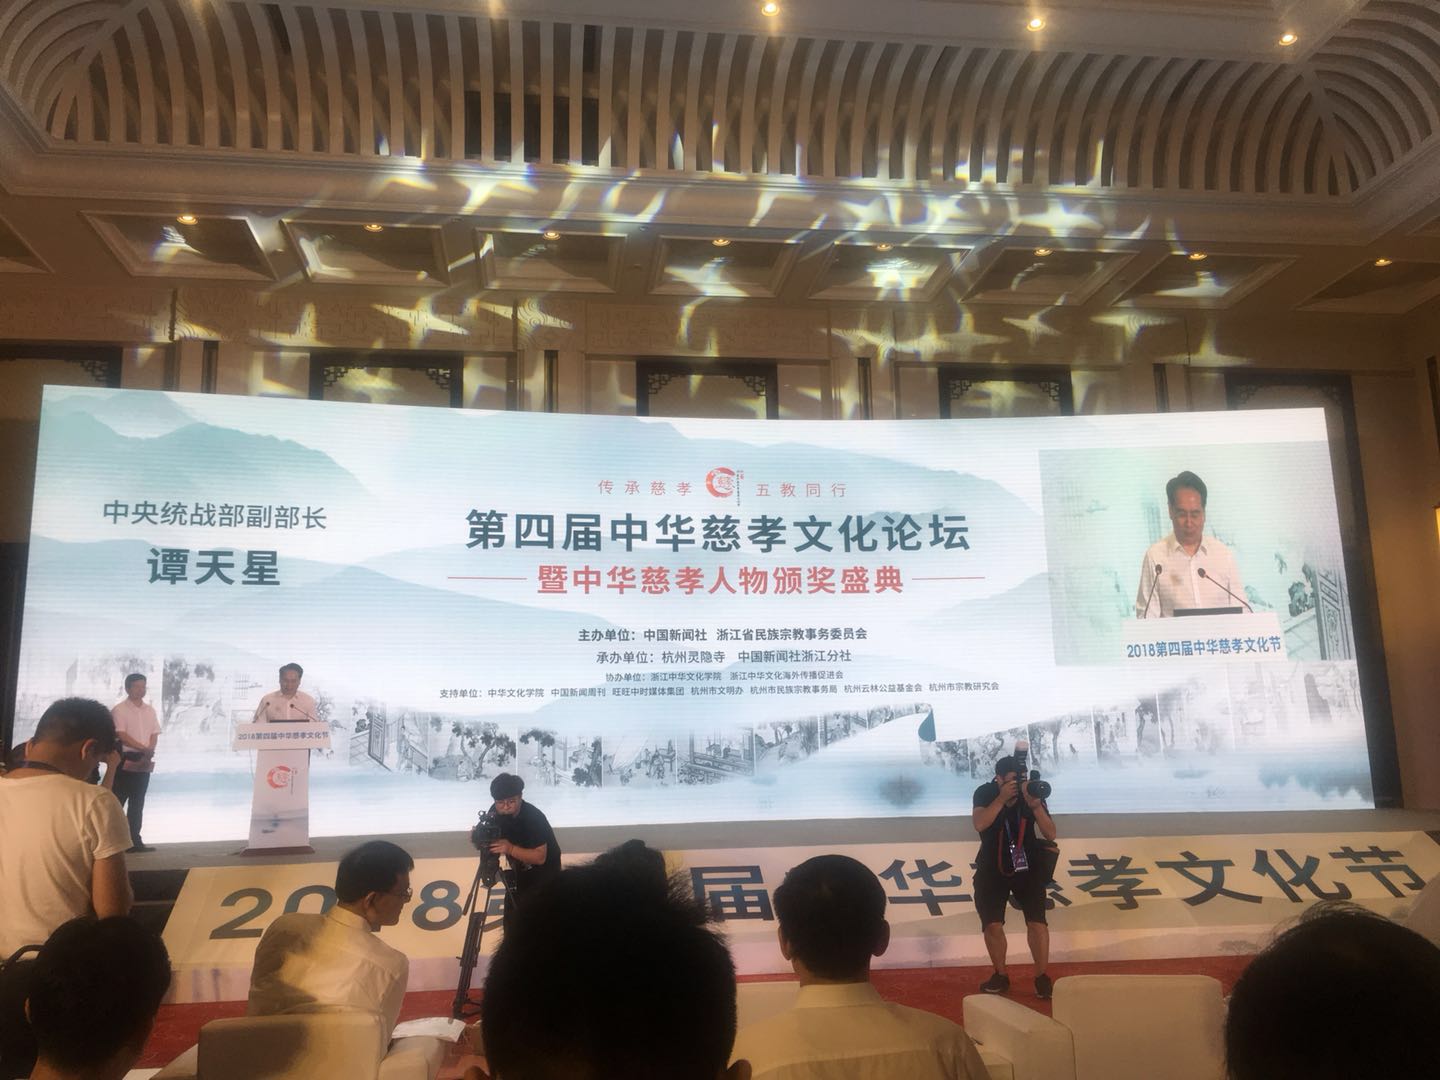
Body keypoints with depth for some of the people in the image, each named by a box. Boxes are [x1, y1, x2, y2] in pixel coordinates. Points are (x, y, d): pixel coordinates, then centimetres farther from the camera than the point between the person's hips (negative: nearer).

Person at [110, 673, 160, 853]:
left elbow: (154, 734, 9)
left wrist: (148, 753, -7)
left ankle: (134, 840, 14)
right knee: (117, 801, -4)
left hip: (144, 761, 6)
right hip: (124, 759, -6)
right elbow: (122, 736, -14)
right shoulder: (119, 710, -6)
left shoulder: (150, 710, 12)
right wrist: (144, 748, -20)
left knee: (137, 803, 9)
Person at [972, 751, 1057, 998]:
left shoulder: (1031, 793, -11)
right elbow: (980, 824, -31)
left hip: (1027, 866, 0)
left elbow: (1051, 835, -16)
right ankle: (1000, 975, 18)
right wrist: (1002, 798, -36)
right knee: (992, 924, -3)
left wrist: (1035, 805, -31)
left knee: (1037, 921, -11)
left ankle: (1041, 977, 5)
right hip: (993, 869, 0)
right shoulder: (985, 793, -13)